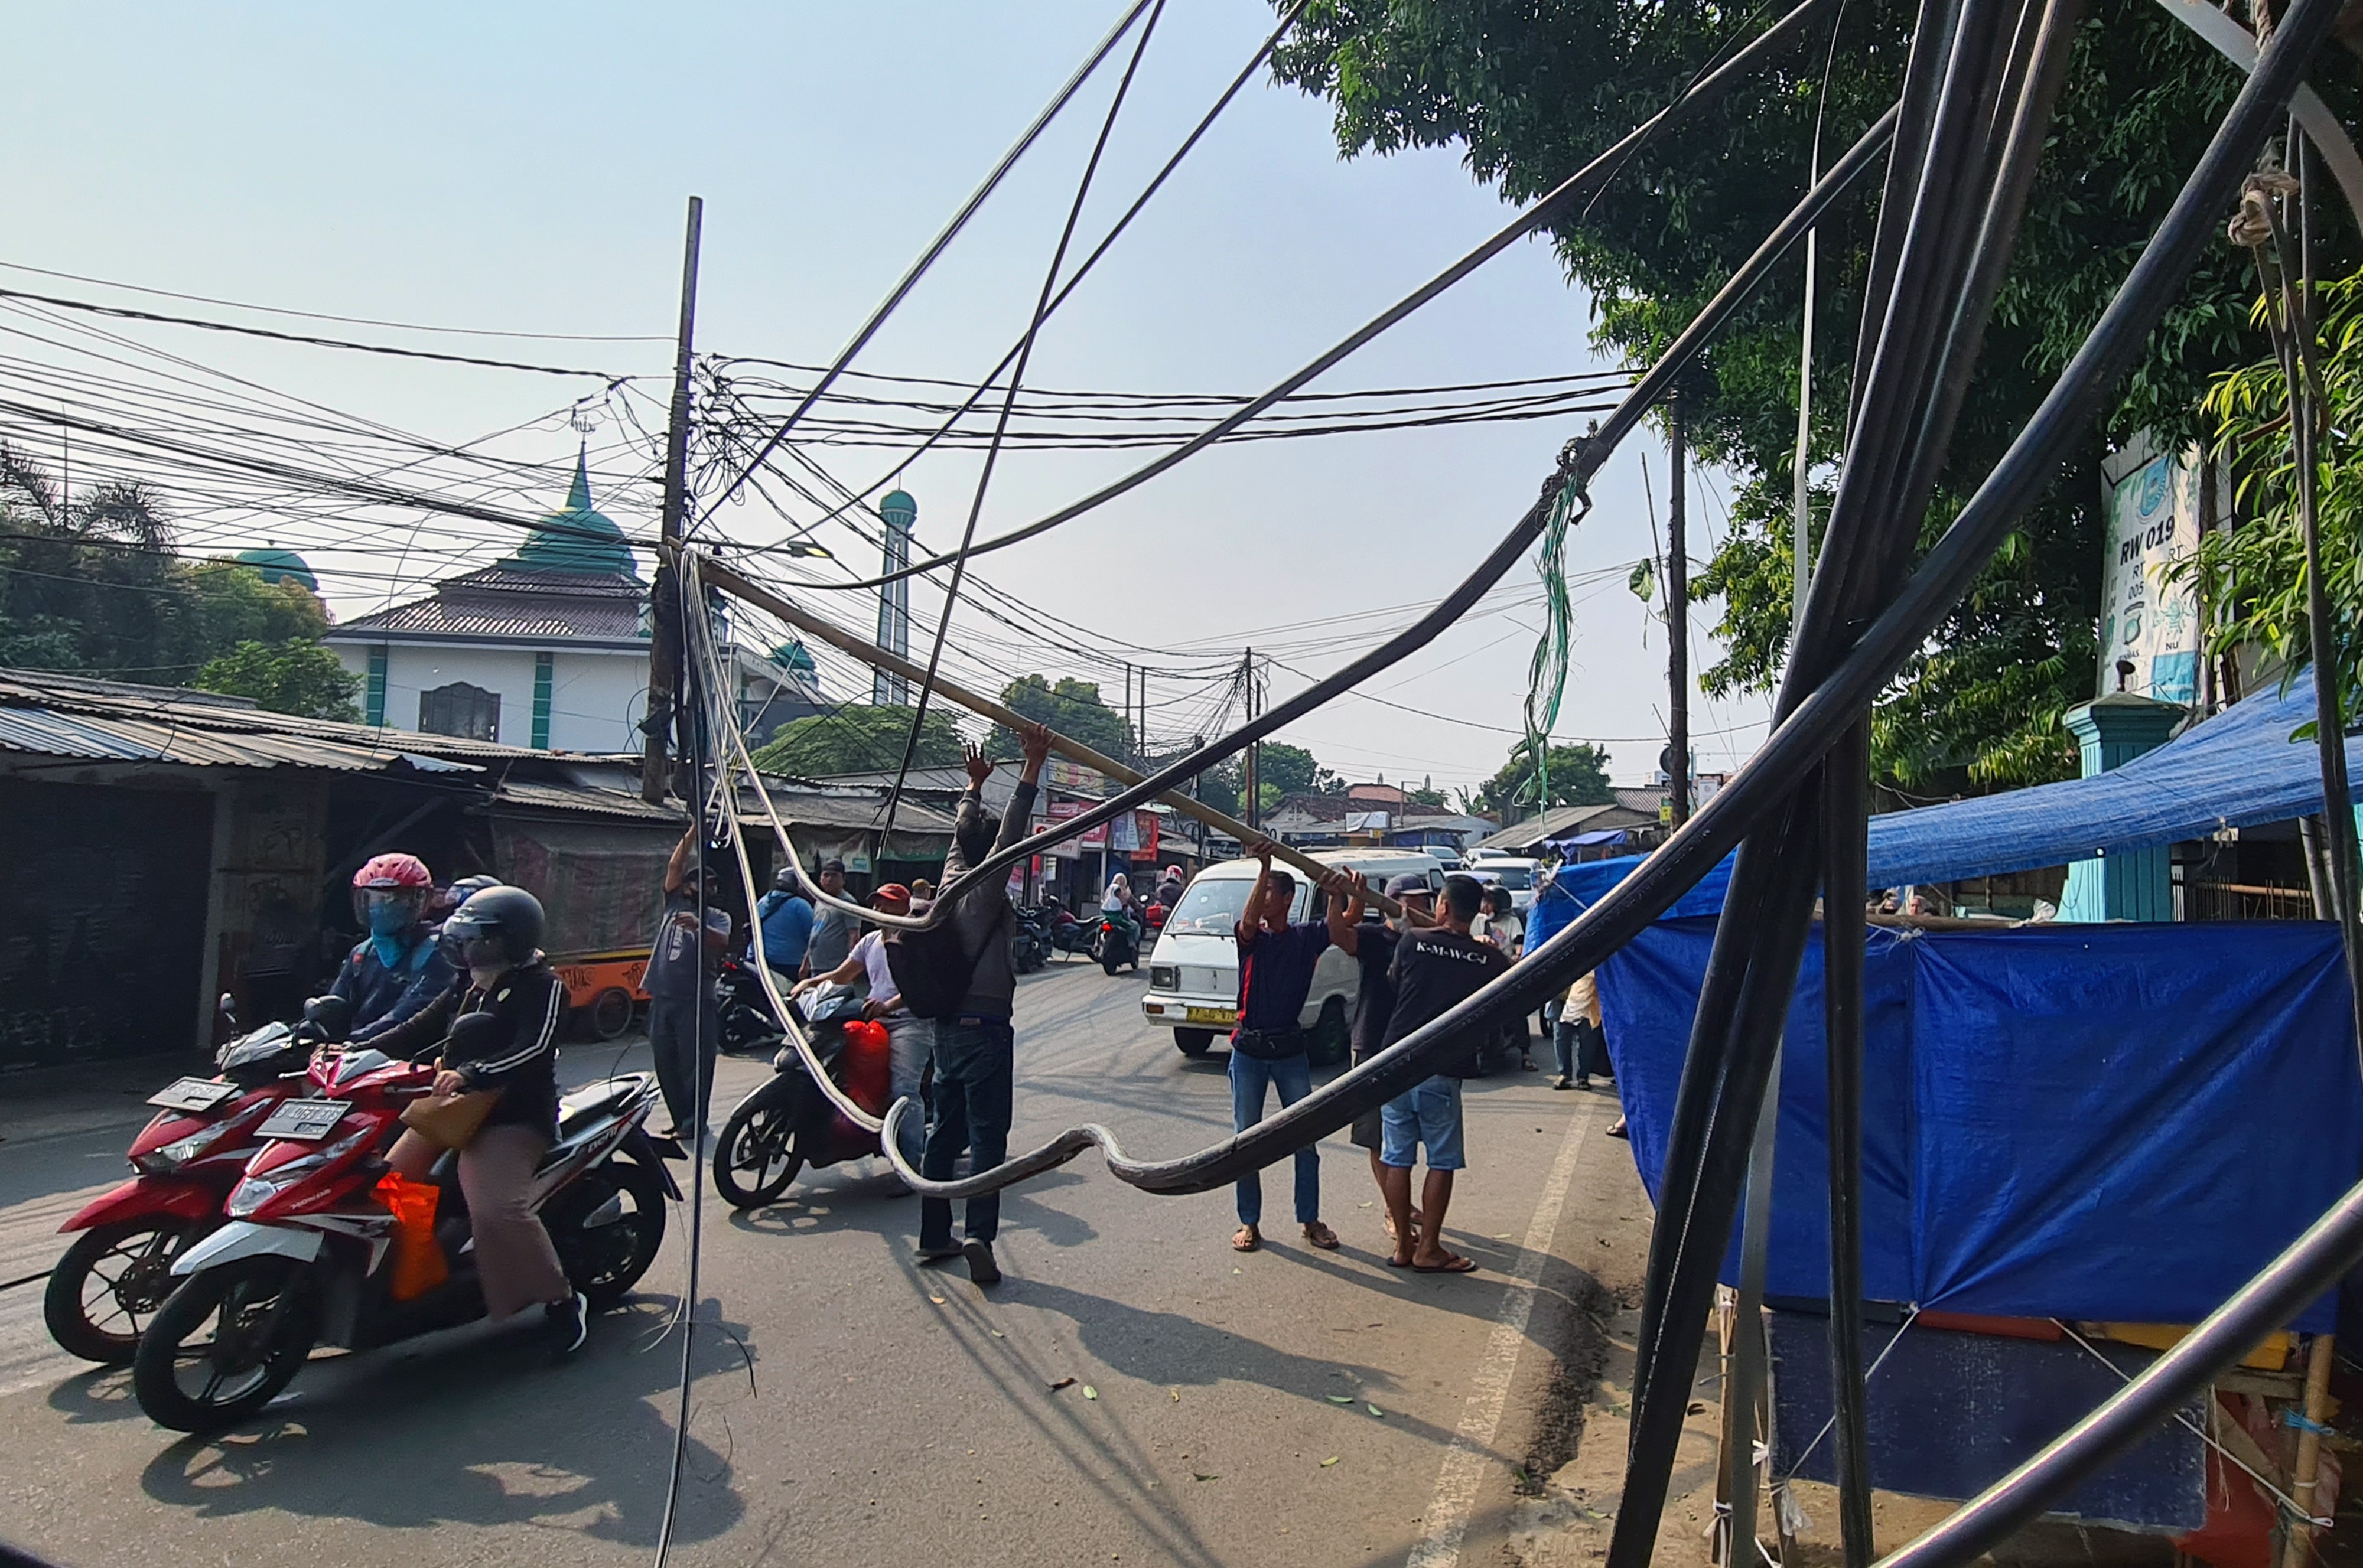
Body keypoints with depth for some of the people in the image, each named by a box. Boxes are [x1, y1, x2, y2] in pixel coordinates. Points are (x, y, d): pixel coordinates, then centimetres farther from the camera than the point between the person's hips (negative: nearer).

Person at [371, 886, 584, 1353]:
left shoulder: (541, 986, -7)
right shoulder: (466, 987, 21)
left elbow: (535, 1049, -21)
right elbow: (419, 1031, 18)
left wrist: (470, 1074, -33)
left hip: (512, 1116, -9)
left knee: (497, 1210, -27)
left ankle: (562, 1301, -13)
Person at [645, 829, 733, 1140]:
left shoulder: (718, 917, 7)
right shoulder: (675, 904, 16)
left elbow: (723, 942, -14)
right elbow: (675, 866, 6)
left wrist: (699, 926, -33)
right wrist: (693, 833, 0)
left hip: (697, 1001, -4)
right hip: (662, 998, 4)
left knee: (695, 1065, -5)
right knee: (665, 1064, 8)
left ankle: (694, 1124, -1)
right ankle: (681, 1121, 17)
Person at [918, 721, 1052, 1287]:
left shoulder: (952, 878, 9)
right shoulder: (987, 890, -11)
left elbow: (964, 833, 25)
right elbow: (1010, 832, -21)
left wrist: (975, 784, 39)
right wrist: (1032, 768, -24)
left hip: (948, 1023, 8)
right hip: (985, 1023, -8)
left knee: (945, 1131, 13)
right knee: (987, 1136, -8)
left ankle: (935, 1234, 18)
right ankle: (979, 1234, -17)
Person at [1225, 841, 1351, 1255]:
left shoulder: (1306, 937, 2)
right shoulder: (1252, 938, -2)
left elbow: (1340, 925, -14)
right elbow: (1249, 920, -25)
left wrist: (1341, 893, -35)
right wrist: (1264, 867, -36)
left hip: (1291, 1049, 1)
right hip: (1249, 1049, 0)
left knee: (1306, 1139, 5)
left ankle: (1310, 1221, 17)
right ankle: (1249, 1222, 16)